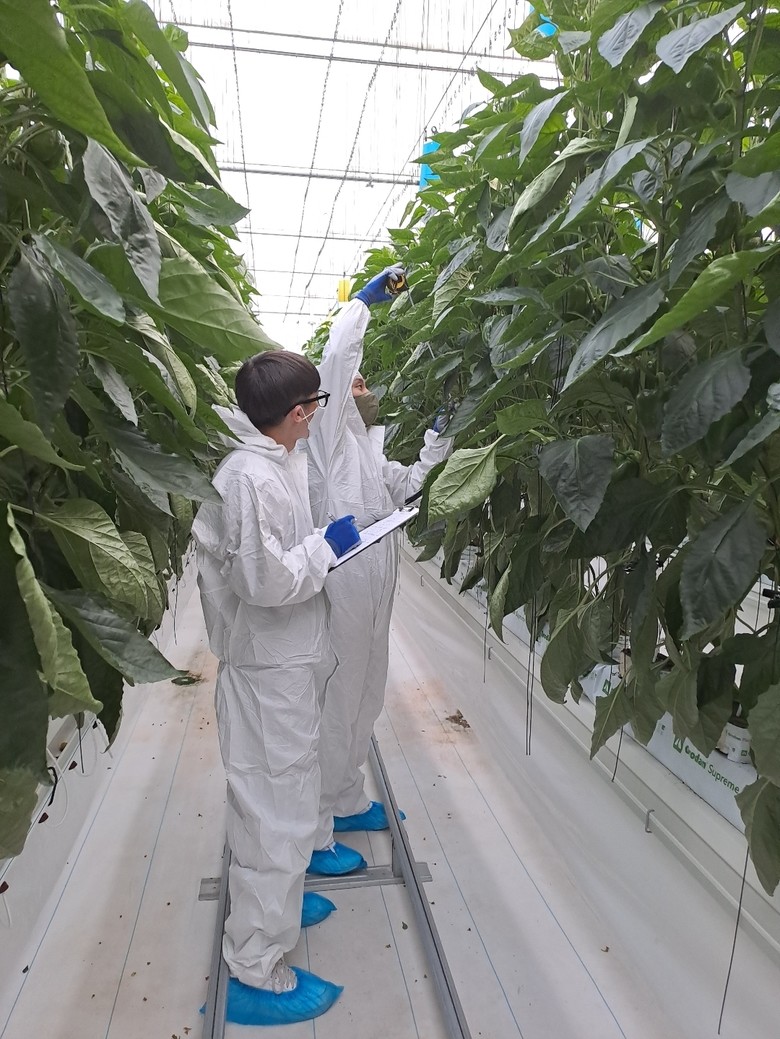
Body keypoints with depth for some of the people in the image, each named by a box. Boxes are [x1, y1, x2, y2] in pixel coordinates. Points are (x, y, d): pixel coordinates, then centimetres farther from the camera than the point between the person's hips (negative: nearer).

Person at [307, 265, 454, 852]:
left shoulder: (371, 447, 23)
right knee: (335, 700, -4)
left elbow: (404, 486, 29)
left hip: (375, 579, 9)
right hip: (344, 579, -9)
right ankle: (312, 830, 9)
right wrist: (364, 300, -2)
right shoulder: (332, 429, -2)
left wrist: (438, 442, 22)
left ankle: (347, 802, 33)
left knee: (365, 693, 17)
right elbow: (336, 357, -12)